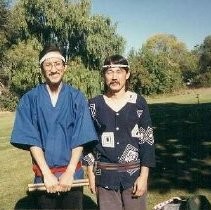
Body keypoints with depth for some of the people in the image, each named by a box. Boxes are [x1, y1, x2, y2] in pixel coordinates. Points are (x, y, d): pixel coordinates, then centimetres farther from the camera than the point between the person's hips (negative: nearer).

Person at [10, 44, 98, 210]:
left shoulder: (76, 98, -3)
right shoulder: (30, 99, -4)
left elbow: (80, 138, -5)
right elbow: (31, 140, -7)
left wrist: (69, 172, -12)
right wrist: (47, 174, -13)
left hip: (73, 172, 0)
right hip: (44, 174, 0)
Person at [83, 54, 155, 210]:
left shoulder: (138, 102, -3)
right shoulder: (95, 104, 0)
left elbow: (147, 140, -3)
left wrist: (144, 175, -8)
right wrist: (91, 173, 2)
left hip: (134, 173, -1)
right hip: (105, 175, 1)